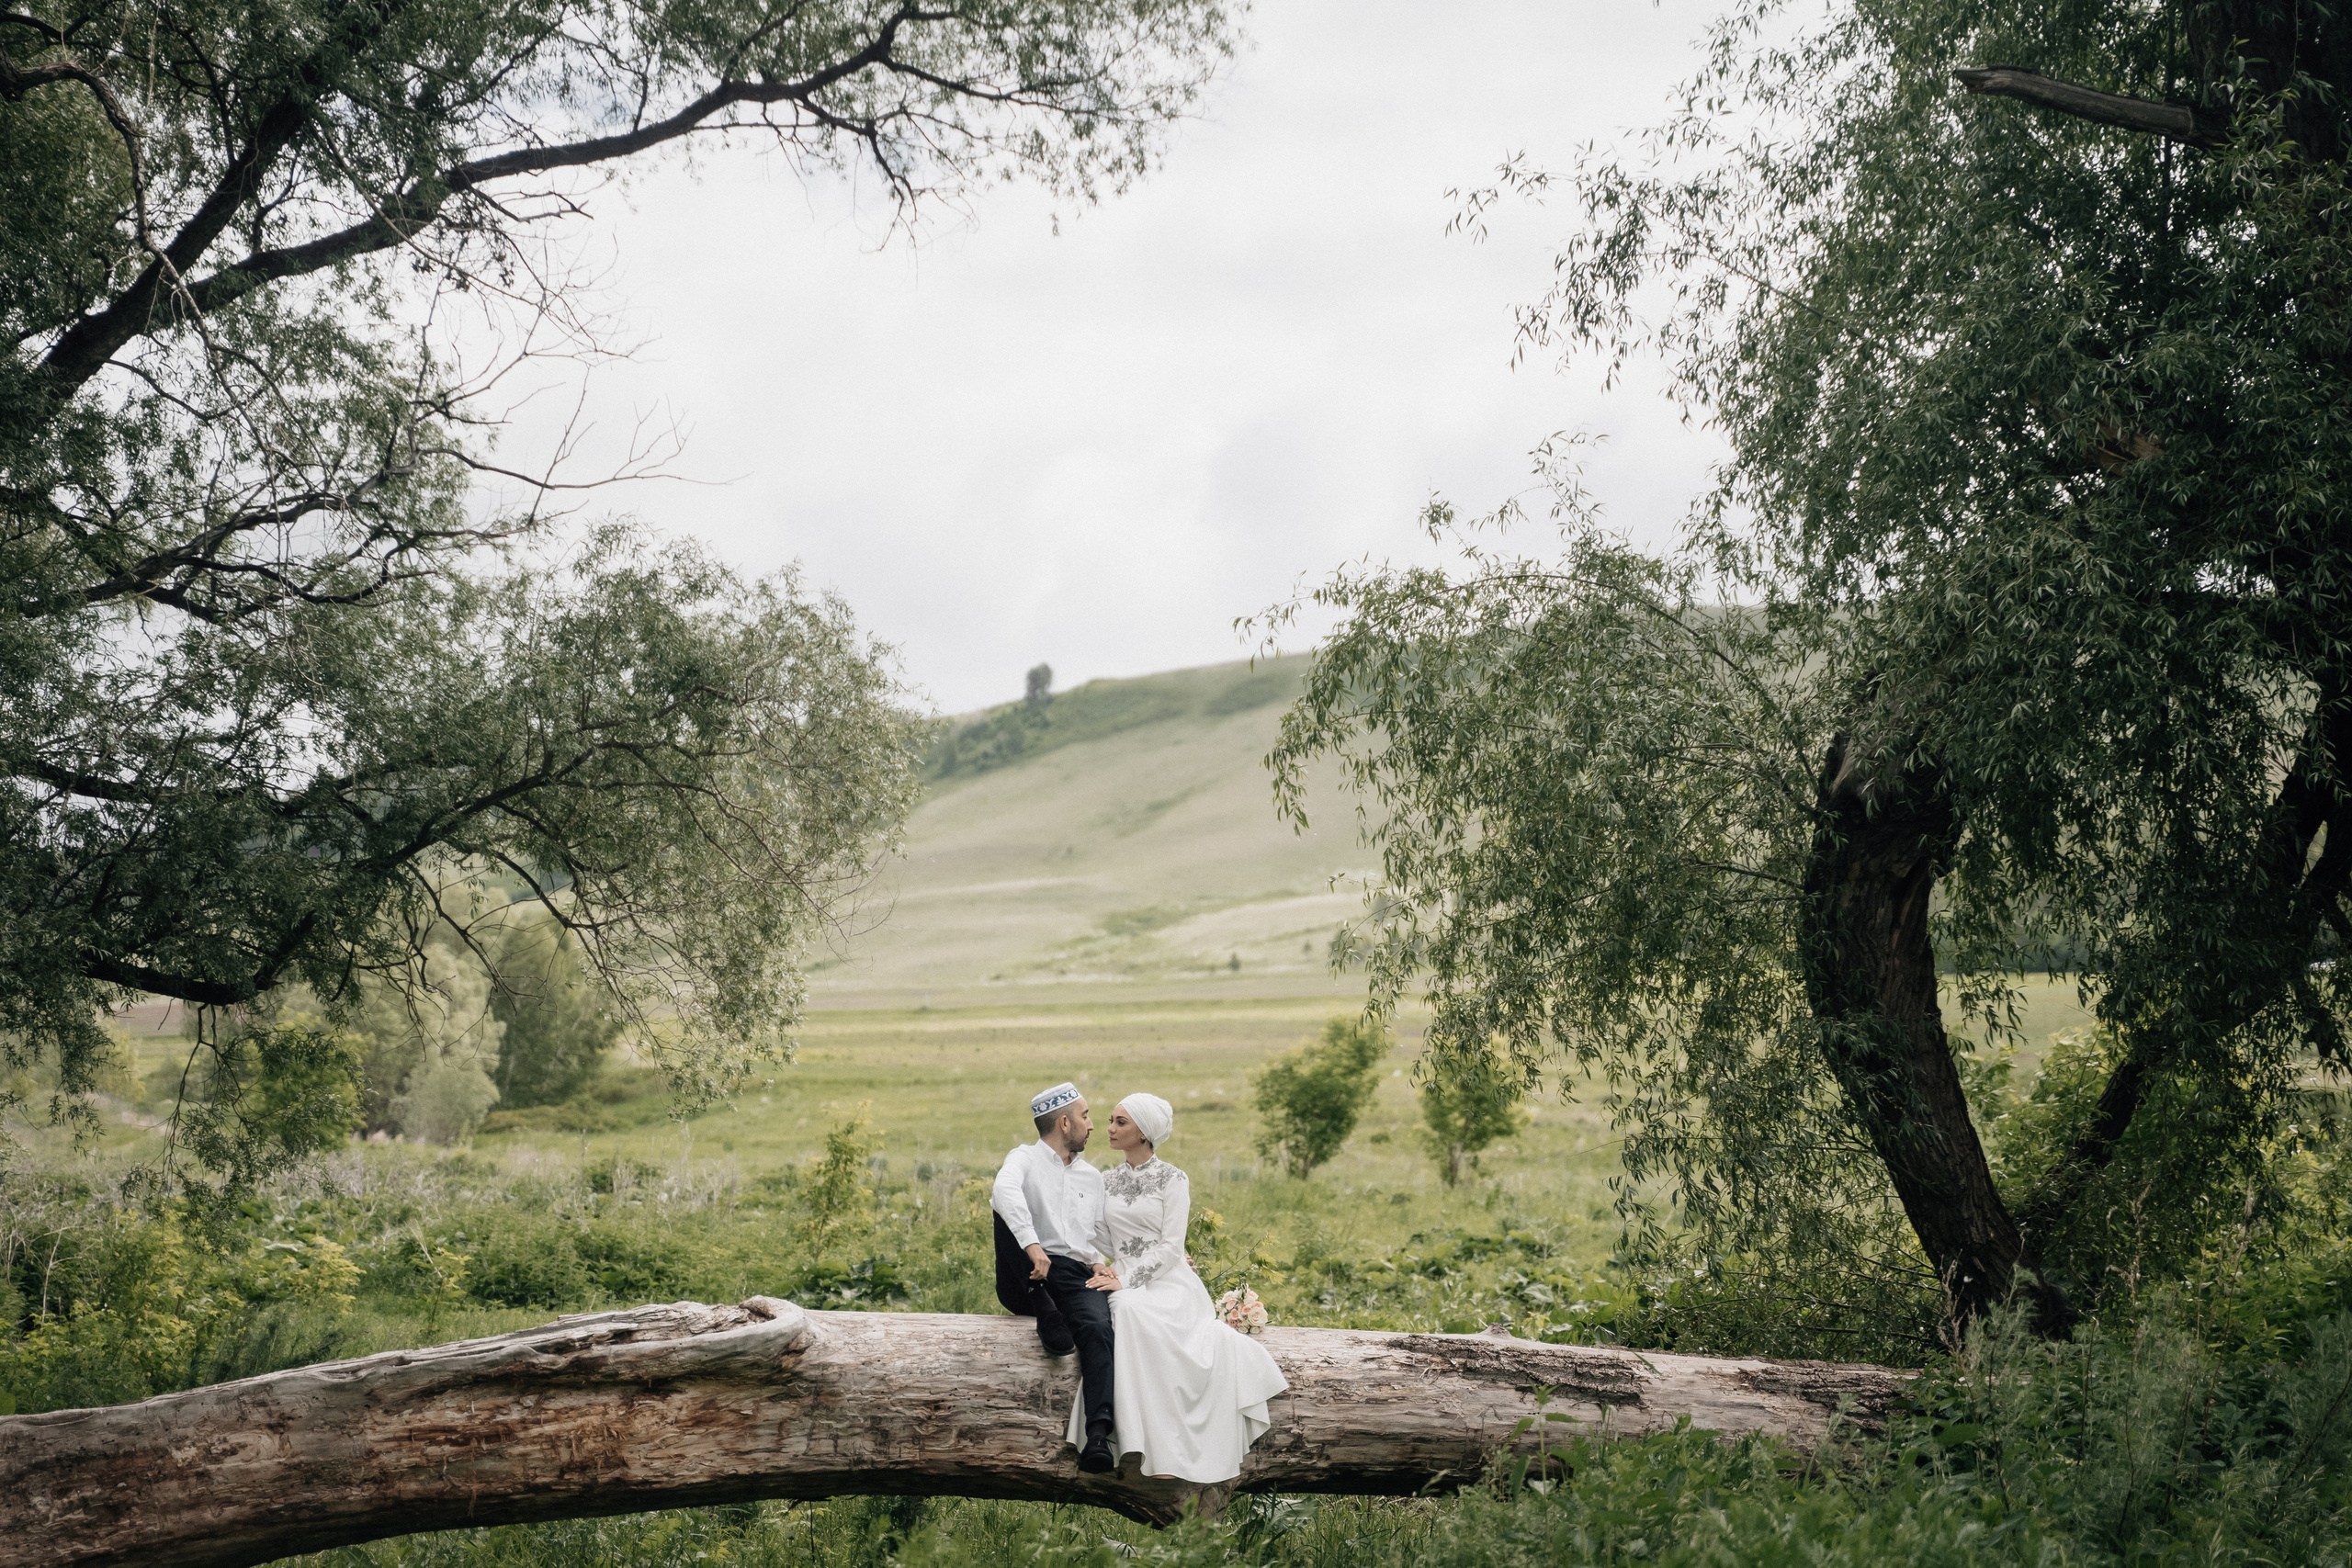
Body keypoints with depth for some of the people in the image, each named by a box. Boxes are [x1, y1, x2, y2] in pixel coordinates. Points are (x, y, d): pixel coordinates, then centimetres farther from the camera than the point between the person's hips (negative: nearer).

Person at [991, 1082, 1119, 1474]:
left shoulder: (1092, 1177, 25)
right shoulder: (1026, 1159, 5)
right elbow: (1005, 1189, -20)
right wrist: (1032, 1246, -35)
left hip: (1078, 1278, 3)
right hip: (1025, 1281, -3)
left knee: (1097, 1328, -32)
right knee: (1006, 1211, -29)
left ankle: (1097, 1437, -46)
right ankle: (1043, 1310, -24)